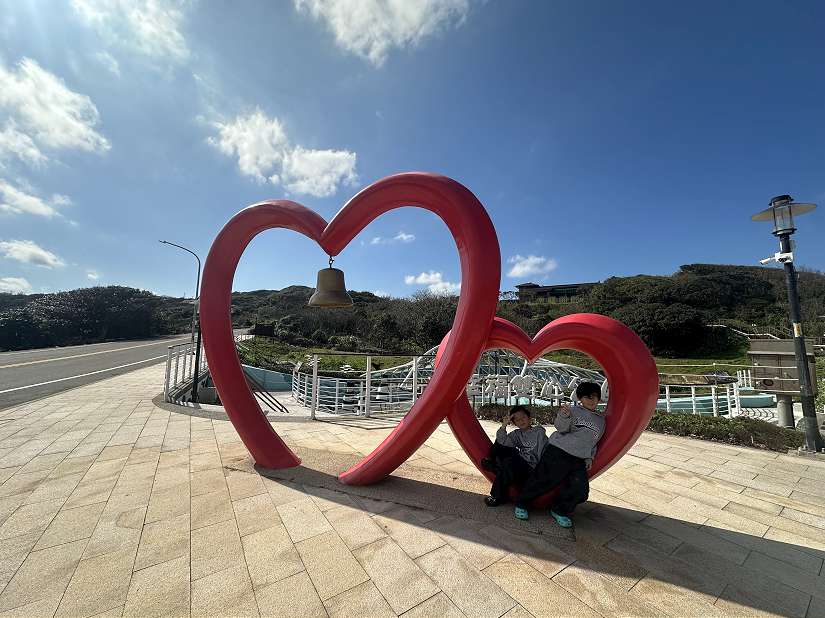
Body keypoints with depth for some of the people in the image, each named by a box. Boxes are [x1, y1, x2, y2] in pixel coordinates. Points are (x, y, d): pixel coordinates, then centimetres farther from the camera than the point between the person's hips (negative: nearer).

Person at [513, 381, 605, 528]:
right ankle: (521, 504, 14)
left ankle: (559, 511, 22)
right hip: (558, 452, -6)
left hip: (579, 461, 6)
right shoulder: (574, 411, -2)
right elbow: (561, 428, -13)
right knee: (543, 480, -6)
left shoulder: (601, 419, 17)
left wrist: (590, 457, 15)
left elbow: (594, 442, 26)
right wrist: (564, 416, -33)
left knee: (580, 491, -3)